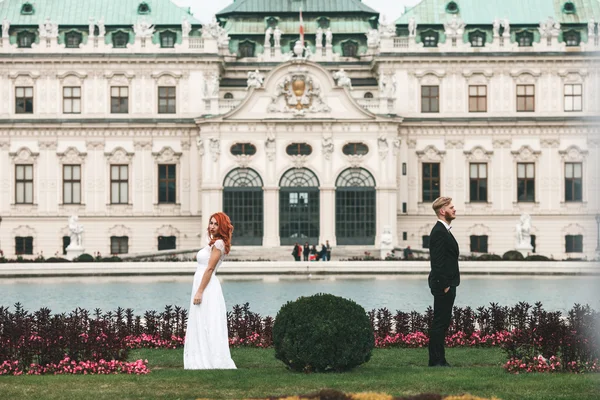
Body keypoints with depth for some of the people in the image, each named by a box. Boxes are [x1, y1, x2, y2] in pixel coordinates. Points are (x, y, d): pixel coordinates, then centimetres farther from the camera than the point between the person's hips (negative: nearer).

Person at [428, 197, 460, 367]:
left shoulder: (444, 231, 17)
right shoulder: (439, 232, -15)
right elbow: (437, 262, -20)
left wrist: (449, 285, 18)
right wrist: (444, 285, -21)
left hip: (447, 285, 10)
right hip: (443, 285, -10)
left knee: (443, 322, 12)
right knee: (440, 323, -7)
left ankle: (439, 359, 15)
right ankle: (436, 360, -6)